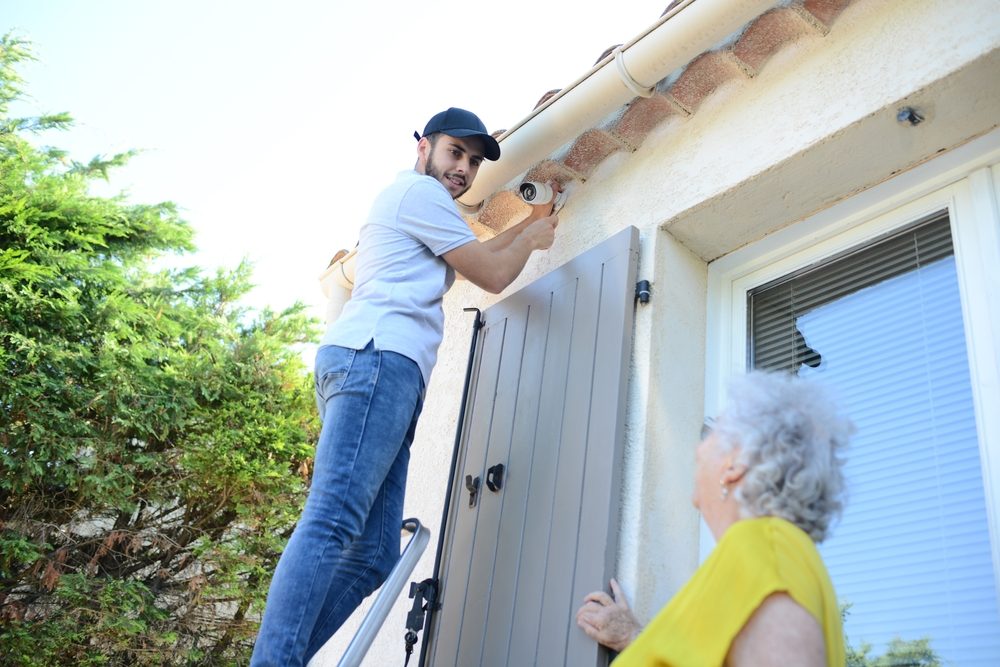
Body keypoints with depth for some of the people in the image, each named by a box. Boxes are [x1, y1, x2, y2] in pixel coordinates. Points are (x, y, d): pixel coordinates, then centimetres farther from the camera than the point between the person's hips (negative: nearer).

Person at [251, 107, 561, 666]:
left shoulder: (408, 204, 38)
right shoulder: (419, 190, 8)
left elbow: (476, 256, 51)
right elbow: (494, 275, 6)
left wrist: (529, 223, 54)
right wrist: (531, 240, 25)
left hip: (378, 367, 10)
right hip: (377, 357, -10)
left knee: (373, 557, -2)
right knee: (332, 525, -23)